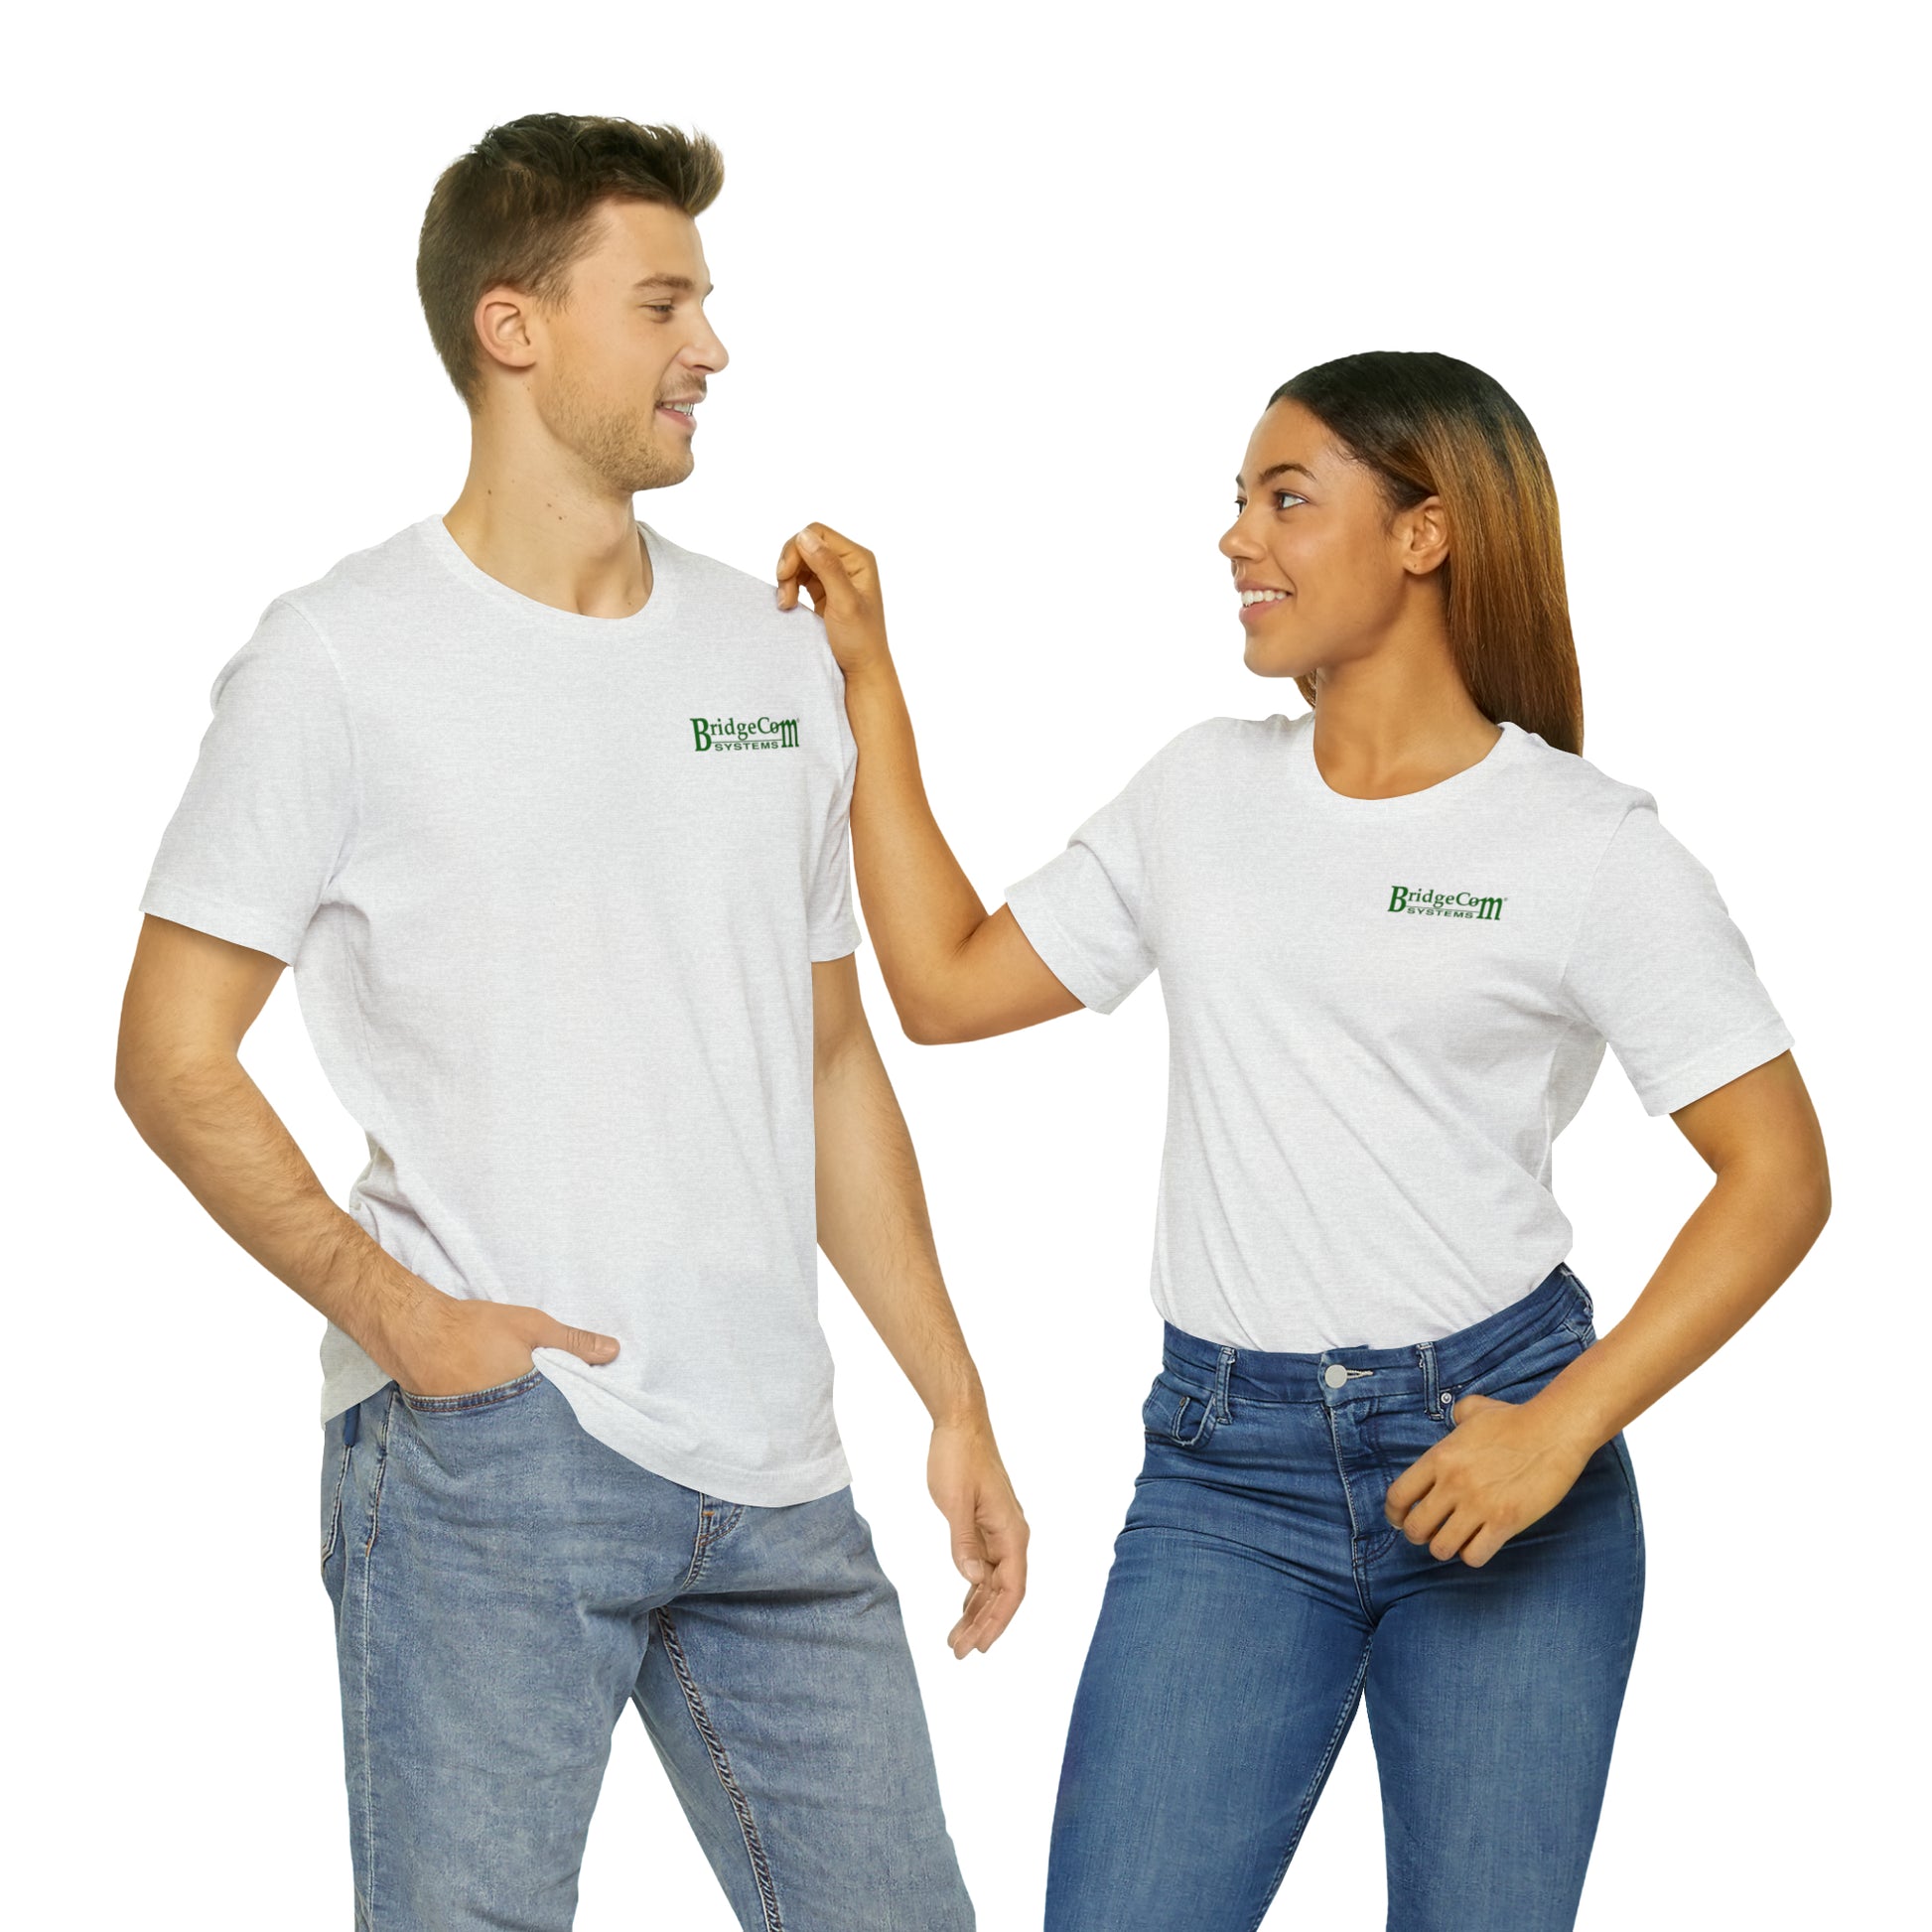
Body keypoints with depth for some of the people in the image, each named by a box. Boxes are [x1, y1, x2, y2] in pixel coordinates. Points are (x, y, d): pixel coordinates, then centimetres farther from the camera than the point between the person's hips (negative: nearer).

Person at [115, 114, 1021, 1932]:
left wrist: (956, 1401, 14)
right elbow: (173, 1056, -3)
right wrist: (384, 1302, -15)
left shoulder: (778, 656, 14)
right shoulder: (342, 659, -2)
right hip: (485, 1450, -5)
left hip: (775, 1479, 5)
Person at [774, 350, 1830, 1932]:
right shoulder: (1206, 790, 10)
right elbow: (946, 986, 13)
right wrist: (868, 678, 12)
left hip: (1487, 1444, -3)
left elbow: (1778, 1174, -6)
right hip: (1229, 1463, 3)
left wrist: (1564, 1431, -15)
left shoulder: (1589, 844, -4)